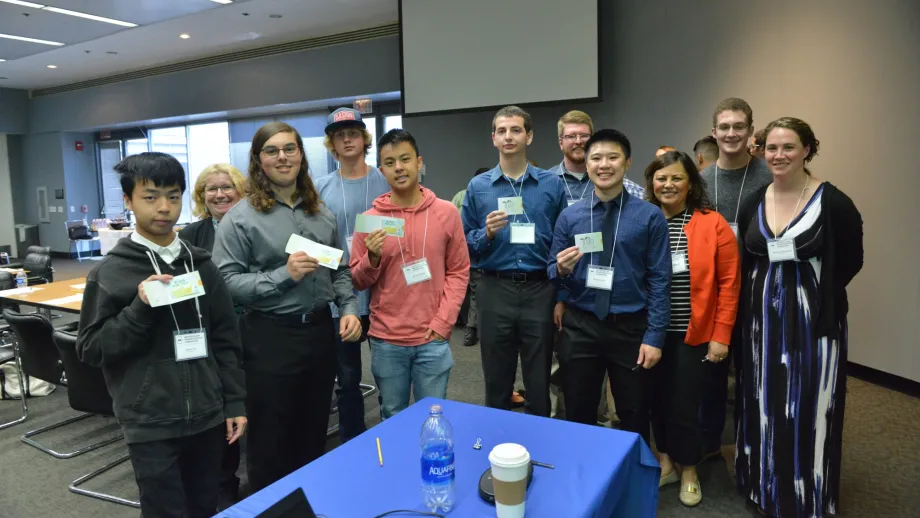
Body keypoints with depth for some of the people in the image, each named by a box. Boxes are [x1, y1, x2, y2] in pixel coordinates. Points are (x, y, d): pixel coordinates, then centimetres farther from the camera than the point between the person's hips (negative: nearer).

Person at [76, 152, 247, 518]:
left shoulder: (200, 263, 3)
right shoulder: (111, 271, -6)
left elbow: (225, 339, 7)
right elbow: (90, 349, -6)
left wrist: (234, 402, 6)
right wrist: (140, 308, -20)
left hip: (207, 417, 3)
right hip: (151, 424, -3)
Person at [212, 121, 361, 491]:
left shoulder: (322, 213, 8)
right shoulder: (240, 218, -7)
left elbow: (340, 270, 11)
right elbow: (226, 282, -15)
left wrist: (349, 308, -3)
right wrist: (283, 275, -23)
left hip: (320, 331, 5)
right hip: (270, 336, -4)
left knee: (314, 435, 19)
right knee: (270, 441, 11)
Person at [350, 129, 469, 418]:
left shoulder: (446, 213, -1)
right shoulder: (370, 218, -2)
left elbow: (459, 271, 2)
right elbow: (358, 282, 3)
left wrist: (443, 322, -6)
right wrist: (372, 258, -17)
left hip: (433, 339, 0)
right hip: (386, 340, 0)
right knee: (392, 419, 16)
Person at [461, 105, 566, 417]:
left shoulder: (552, 185, 4)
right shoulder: (477, 187, 5)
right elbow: (464, 243, 6)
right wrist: (486, 234, -14)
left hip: (539, 291, 0)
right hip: (495, 291, 1)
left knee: (539, 384, 10)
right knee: (496, 383, 13)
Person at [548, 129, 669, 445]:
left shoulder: (650, 216, -5)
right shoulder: (569, 216, 3)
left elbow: (659, 280, -6)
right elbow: (553, 274, 5)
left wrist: (654, 336, -11)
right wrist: (562, 269, -18)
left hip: (631, 328, -1)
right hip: (580, 326, 2)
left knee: (634, 418, 16)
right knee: (578, 416, 15)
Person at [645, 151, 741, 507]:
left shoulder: (713, 224, -7)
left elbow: (729, 283, -7)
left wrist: (721, 335, -10)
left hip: (694, 333, -2)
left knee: (683, 404, 5)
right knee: (658, 399, 13)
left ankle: (688, 471, 30)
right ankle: (665, 461, 35)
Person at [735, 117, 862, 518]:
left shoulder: (833, 203, -11)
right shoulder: (753, 203, 3)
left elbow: (851, 260, -4)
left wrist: (816, 294, -7)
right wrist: (765, 294, 2)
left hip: (813, 321, -4)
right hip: (761, 318, 5)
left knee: (807, 409, 4)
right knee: (764, 405, 14)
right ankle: (766, 486, 32)